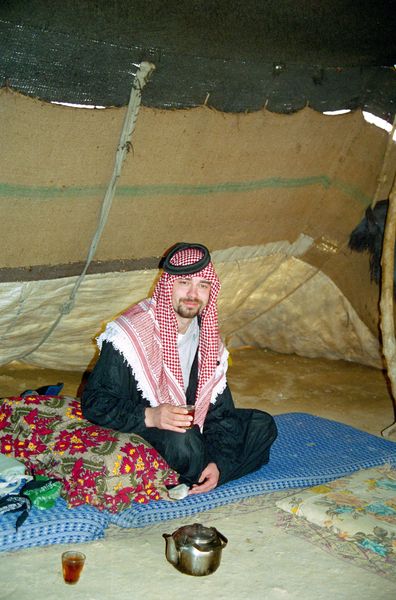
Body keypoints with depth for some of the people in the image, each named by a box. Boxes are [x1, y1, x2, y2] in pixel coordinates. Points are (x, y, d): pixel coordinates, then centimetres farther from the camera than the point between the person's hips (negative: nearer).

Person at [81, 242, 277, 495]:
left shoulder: (209, 340, 1)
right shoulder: (130, 335, -20)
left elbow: (220, 408, 3)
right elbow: (95, 404, -20)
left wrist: (218, 462, -11)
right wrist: (149, 416, -36)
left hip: (191, 429, 7)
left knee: (262, 426, -2)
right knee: (183, 441, -37)